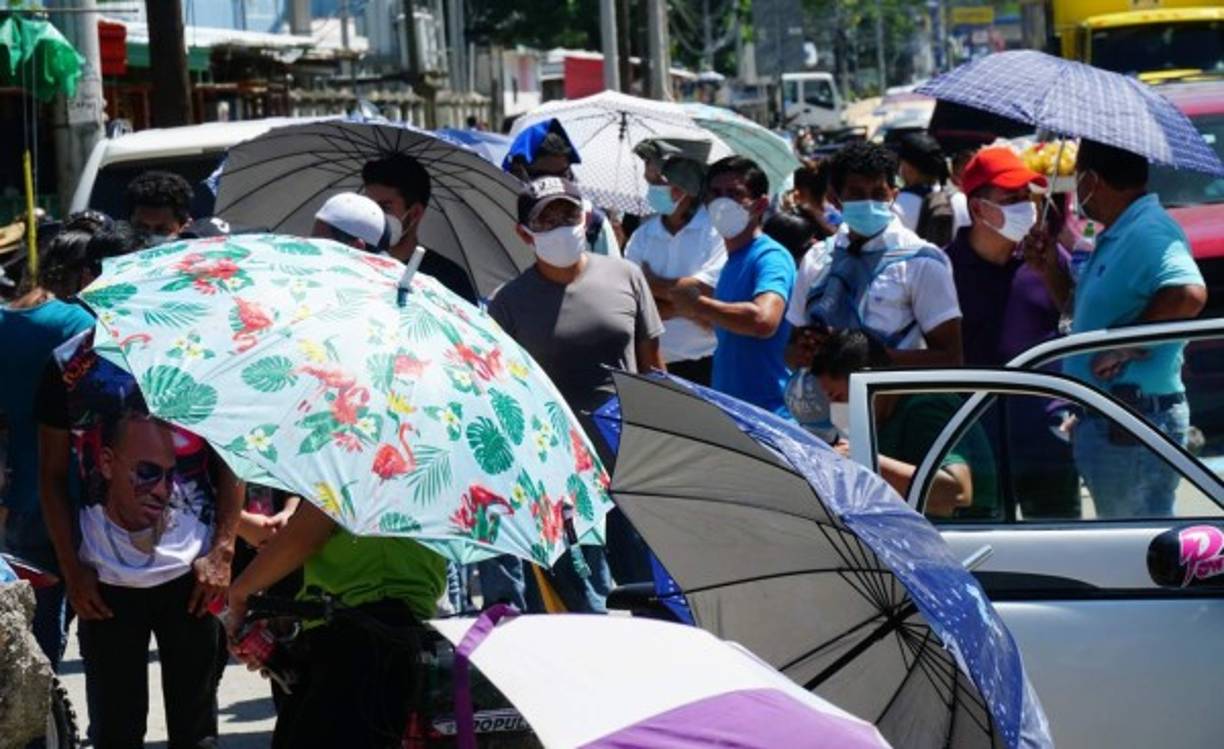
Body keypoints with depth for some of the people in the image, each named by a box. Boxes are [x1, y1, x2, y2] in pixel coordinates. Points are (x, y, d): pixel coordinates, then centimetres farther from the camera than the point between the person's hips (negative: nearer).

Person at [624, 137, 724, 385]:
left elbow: (706, 291, -14)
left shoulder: (717, 229, -4)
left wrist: (652, 283, -1)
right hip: (657, 365, 4)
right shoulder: (642, 236, 10)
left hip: (707, 365, -4)